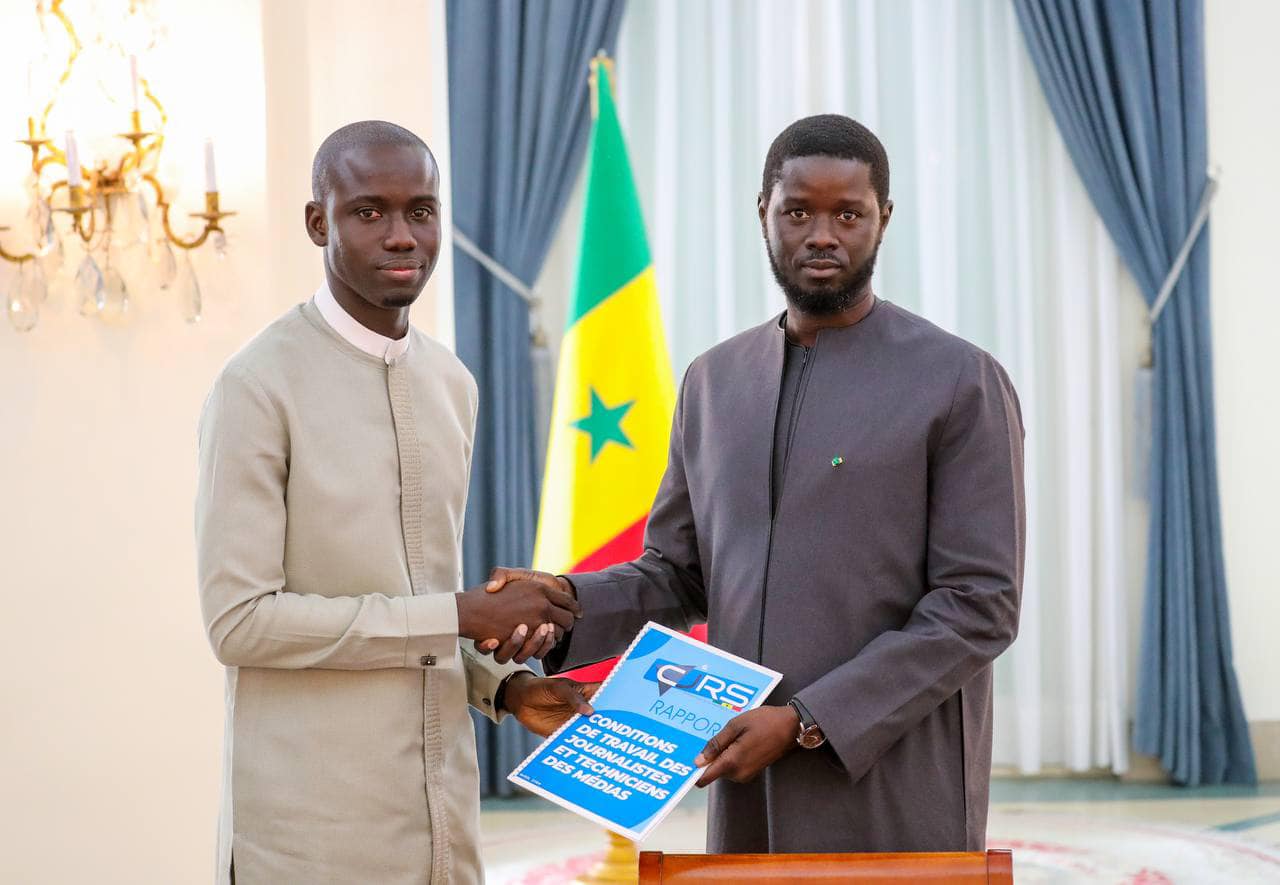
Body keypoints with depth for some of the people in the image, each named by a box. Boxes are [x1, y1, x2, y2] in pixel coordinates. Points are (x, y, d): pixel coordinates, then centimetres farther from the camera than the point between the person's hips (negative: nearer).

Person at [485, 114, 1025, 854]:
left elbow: (979, 606, -10)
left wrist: (808, 721, -17)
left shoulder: (962, 383, -5)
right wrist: (567, 600, -5)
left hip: (897, 807, -4)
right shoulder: (716, 381, 11)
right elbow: (679, 577, 15)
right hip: (752, 801, 5)